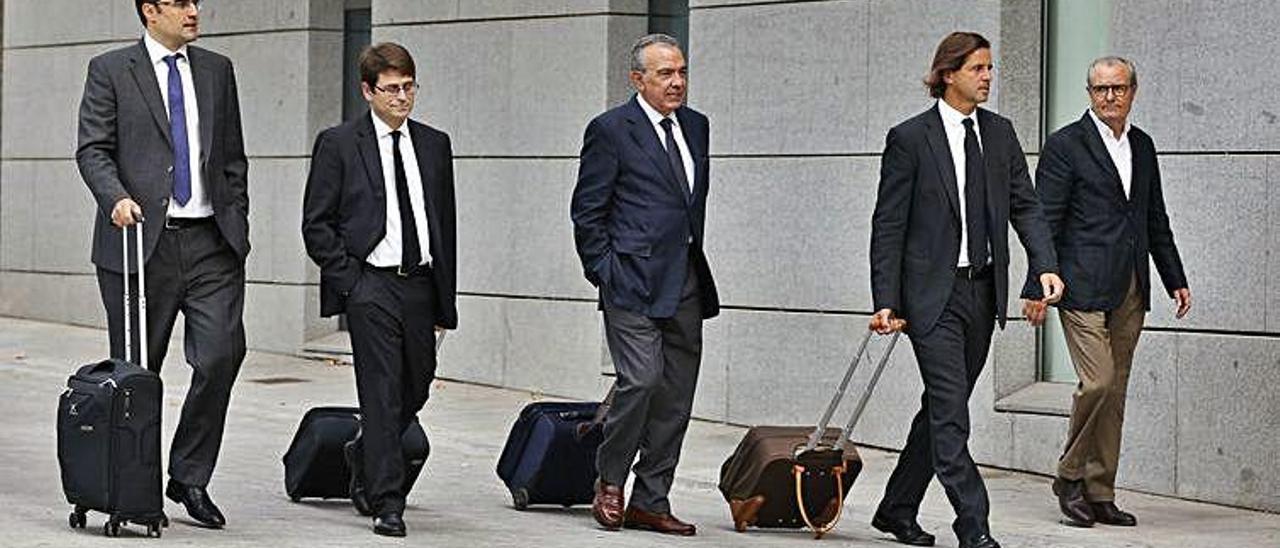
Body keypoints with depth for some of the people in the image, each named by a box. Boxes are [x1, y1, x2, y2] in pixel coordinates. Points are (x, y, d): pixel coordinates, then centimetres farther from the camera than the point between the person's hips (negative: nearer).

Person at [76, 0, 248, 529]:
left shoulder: (217, 70, 15)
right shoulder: (110, 70, 3)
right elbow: (93, 149, -4)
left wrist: (237, 223, 10)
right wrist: (116, 198, -21)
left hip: (211, 243, 3)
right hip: (141, 240, -3)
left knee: (222, 354, -11)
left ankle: (189, 477, 4)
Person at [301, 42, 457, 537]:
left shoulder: (434, 145, 11)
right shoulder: (338, 144, -1)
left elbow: (445, 224, 14)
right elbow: (316, 224, -1)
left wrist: (445, 300, 10)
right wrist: (350, 280, -9)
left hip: (420, 283, 5)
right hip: (369, 285, -5)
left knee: (416, 388, 12)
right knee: (382, 392, -7)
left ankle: (364, 458, 37)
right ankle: (387, 503, -2)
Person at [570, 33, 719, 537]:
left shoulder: (695, 126, 14)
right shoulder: (610, 130, -4)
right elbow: (587, 211, -4)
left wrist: (696, 261, 16)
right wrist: (604, 272, -7)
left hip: (687, 286, 7)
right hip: (634, 282, -6)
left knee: (676, 399, 6)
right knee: (641, 380, -16)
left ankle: (650, 502, 13)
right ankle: (610, 480, 5)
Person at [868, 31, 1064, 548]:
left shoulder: (1000, 132, 9)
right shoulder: (910, 138, -7)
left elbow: (1025, 206, 7)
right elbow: (888, 225, -6)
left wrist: (1045, 265, -10)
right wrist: (887, 302, -11)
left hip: (983, 292, 6)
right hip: (933, 293, -6)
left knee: (943, 409, 13)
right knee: (950, 413, -10)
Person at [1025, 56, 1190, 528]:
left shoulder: (1143, 146, 15)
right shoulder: (1066, 145, -4)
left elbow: (1156, 220, 21)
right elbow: (1045, 220, -7)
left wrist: (1176, 280, 16)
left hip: (1130, 291, 6)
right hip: (1084, 287, -6)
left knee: (1115, 393, 7)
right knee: (1097, 382, -14)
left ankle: (1100, 494, 13)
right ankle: (1069, 477, 3)